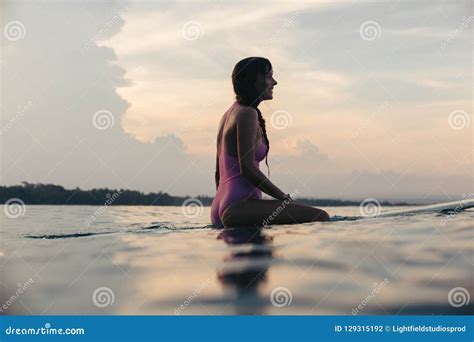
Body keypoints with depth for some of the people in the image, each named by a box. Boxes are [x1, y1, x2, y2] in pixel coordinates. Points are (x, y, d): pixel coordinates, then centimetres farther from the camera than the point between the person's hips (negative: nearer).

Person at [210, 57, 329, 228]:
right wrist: (286, 199, -11)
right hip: (239, 206, -10)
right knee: (320, 217, -19)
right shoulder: (248, 113, -9)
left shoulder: (230, 113, 19)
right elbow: (247, 168, -18)